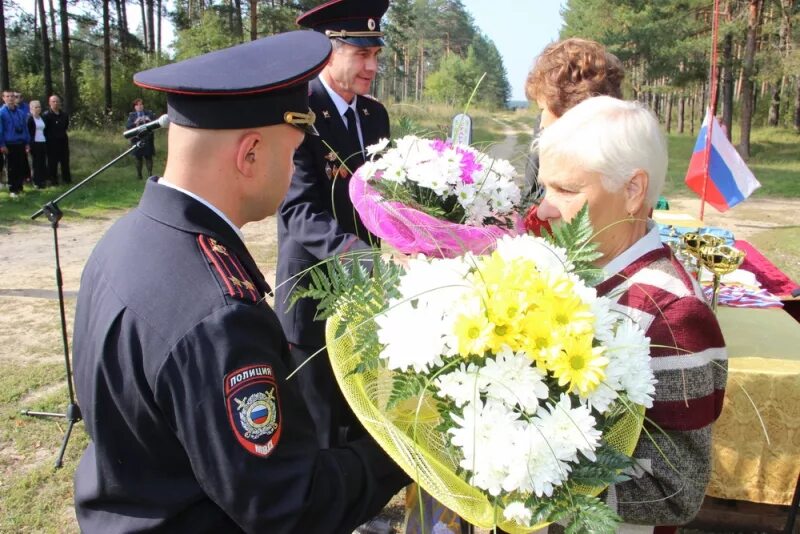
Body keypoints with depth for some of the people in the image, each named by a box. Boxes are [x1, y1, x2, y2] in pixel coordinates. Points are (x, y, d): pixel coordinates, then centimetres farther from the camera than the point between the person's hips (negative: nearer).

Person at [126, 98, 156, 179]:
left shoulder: (149, 113, 7)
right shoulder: (131, 115, 7)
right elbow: (127, 126, -4)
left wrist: (150, 120, -18)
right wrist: (135, 123, -21)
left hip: (147, 139, 0)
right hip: (137, 139, 0)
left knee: (148, 157, -1)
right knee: (138, 157, 3)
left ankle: (150, 174, 4)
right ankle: (139, 175, 12)